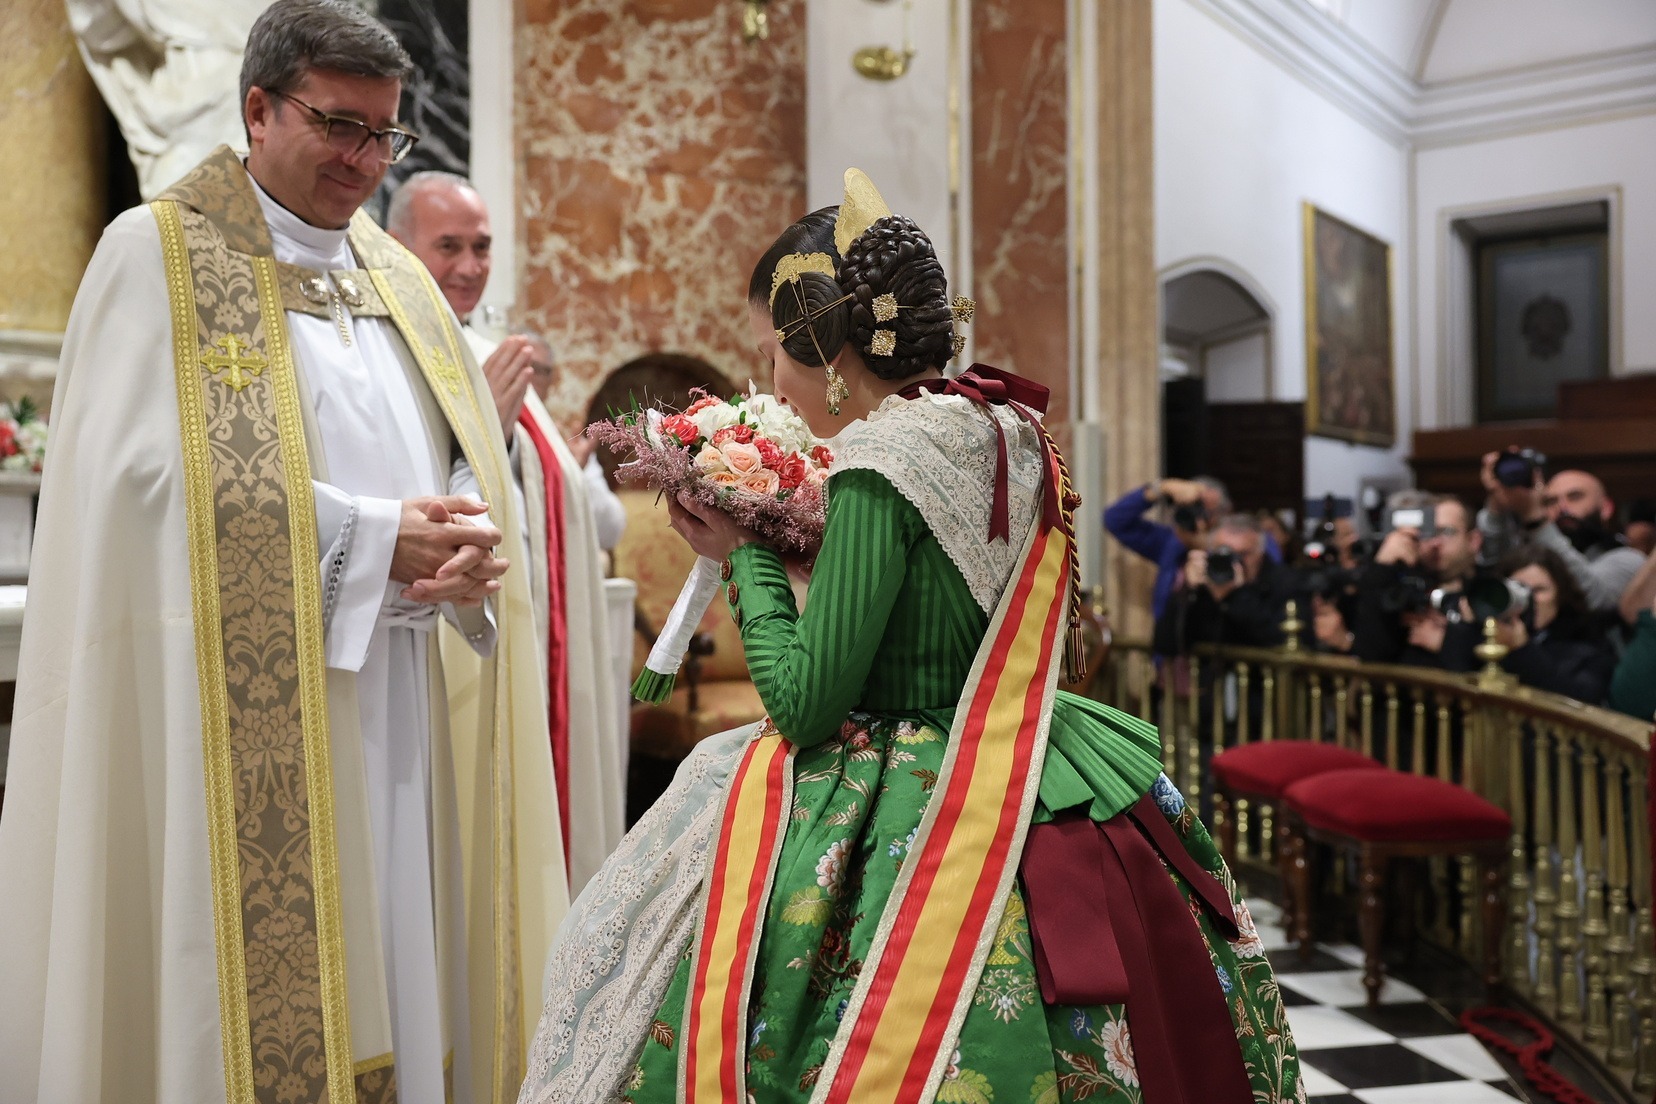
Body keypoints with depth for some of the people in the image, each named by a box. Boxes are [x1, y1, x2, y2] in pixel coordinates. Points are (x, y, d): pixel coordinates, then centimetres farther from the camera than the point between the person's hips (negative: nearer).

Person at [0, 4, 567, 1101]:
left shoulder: (398, 276, 17)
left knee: (391, 964, 9)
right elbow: (161, 475, -13)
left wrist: (460, 549, -9)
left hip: (396, 712, 6)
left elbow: (472, 466, 14)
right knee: (262, 974, 0)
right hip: (251, 713, -5)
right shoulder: (157, 255, -1)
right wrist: (374, 541, -15)